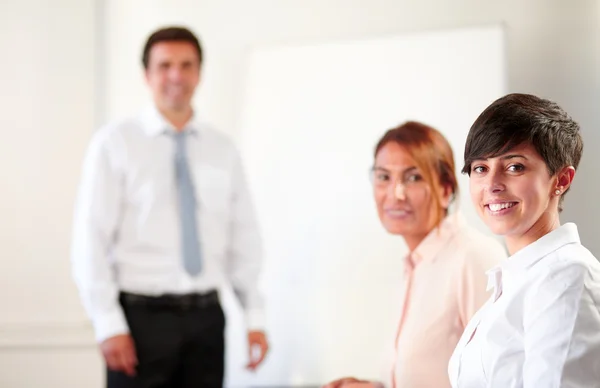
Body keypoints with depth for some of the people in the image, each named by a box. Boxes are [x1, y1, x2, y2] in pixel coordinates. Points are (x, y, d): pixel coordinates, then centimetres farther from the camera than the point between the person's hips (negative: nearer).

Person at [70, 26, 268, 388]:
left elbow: (244, 239, 9)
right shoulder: (115, 143, -3)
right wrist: (108, 324, -12)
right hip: (142, 317, -3)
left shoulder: (223, 150, 8)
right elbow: (91, 238, -7)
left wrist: (255, 317, 2)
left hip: (206, 316, 4)